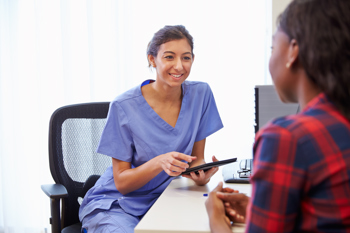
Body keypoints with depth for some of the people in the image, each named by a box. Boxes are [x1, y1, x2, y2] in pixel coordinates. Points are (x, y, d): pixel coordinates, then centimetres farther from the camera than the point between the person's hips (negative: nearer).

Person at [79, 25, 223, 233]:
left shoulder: (200, 94, -5)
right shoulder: (124, 106, -14)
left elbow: (197, 159, 3)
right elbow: (121, 182, -11)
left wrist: (201, 173, -20)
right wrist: (160, 163, -29)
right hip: (116, 205, -3)